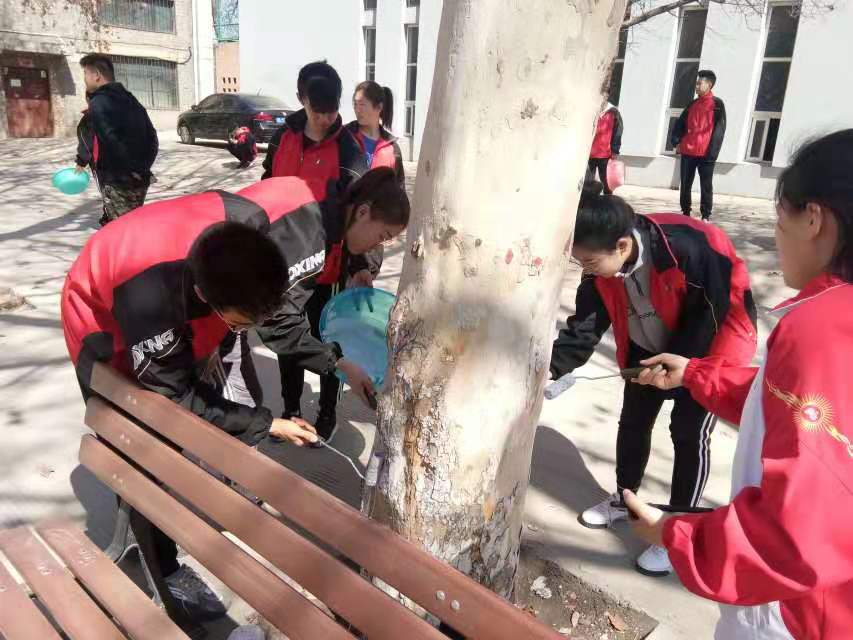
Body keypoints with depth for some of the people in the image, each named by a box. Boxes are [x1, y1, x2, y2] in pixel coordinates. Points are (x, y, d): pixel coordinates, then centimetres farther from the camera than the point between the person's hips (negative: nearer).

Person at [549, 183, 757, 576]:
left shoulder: (687, 248, -38)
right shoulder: (602, 269, -18)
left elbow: (721, 307, -26)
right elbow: (583, 328, -13)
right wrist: (551, 367, -27)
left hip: (706, 350, -6)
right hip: (649, 350, 6)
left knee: (689, 432, -1)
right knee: (633, 420, 12)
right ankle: (623, 499, 35)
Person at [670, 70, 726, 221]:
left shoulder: (717, 104, -1)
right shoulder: (693, 104, 14)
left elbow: (719, 129, -6)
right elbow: (680, 123, 16)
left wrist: (712, 152, -14)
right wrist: (676, 141, -1)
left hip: (705, 153, -5)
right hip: (687, 152, 5)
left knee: (706, 186, 1)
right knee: (685, 184, 8)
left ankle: (706, 216, 6)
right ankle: (685, 212, 19)